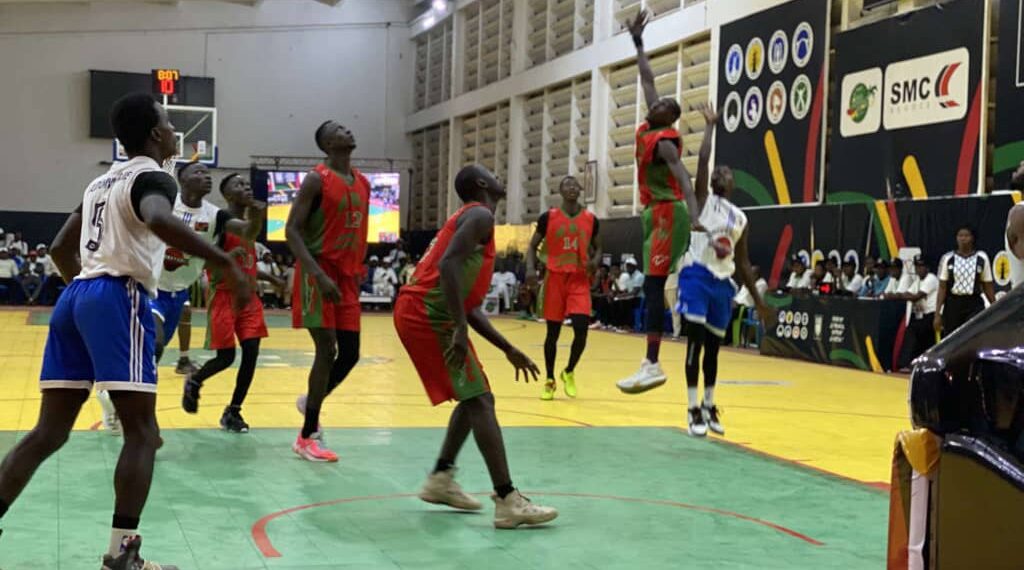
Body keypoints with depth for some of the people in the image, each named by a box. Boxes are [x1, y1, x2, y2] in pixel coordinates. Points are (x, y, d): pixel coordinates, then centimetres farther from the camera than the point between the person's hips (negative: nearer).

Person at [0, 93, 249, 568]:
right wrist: (225, 262, -28)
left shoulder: (101, 182, 24)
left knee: (50, 431, 10)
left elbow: (61, 248, 30)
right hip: (117, 297, -8)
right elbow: (160, 221, -27)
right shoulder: (152, 177, -3)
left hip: (75, 297, 8)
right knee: (141, 432, -5)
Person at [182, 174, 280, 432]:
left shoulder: (250, 223, 13)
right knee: (226, 357, -3)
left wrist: (270, 278, 12)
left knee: (251, 353, -4)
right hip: (225, 296, -7)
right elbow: (213, 270, -14)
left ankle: (233, 412, 7)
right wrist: (228, 258, -30)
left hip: (249, 296, 7)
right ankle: (193, 382, 29)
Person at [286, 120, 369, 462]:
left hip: (347, 275, 7)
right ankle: (307, 438, 0)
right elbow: (292, 230, -16)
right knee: (327, 350, -11)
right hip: (319, 273, -7)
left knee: (350, 354, 4)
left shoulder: (363, 183, 13)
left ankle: (311, 404, 32)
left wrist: (358, 272, 15)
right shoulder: (316, 180, -10)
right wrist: (319, 274, -25)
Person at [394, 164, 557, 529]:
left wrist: (508, 350, 21)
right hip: (429, 314, -10)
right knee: (480, 401, -12)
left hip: (419, 313, 10)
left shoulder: (471, 218, 25)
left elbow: (469, 306, 24)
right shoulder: (479, 215, -5)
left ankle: (441, 479, 22)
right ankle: (508, 502, -15)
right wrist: (460, 330, -27)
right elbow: (448, 265, -23)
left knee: (474, 399, 19)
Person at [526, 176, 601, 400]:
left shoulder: (591, 219, 4)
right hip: (555, 278, -1)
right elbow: (533, 246, 5)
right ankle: (550, 381, 20)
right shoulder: (548, 217, -1)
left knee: (581, 329, -13)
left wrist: (594, 262, -6)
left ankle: (569, 372, 13)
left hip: (580, 280, 1)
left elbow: (597, 248, 16)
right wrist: (531, 269, -12)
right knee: (553, 332, 5)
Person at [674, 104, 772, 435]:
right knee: (696, 341, -8)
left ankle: (709, 406, 24)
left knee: (714, 346, 11)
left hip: (723, 283, 5)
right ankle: (693, 410, -4)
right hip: (697, 275, -5)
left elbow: (742, 263, 19)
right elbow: (703, 158, -8)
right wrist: (710, 125, 1)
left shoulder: (741, 218, 17)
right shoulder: (703, 200, 5)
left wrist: (758, 300, 17)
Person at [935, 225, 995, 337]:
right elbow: (942, 288, 1)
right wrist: (937, 314, -4)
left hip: (974, 304, -1)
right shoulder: (947, 259, 2)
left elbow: (988, 287, 6)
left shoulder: (982, 258, 2)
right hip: (952, 304, 1)